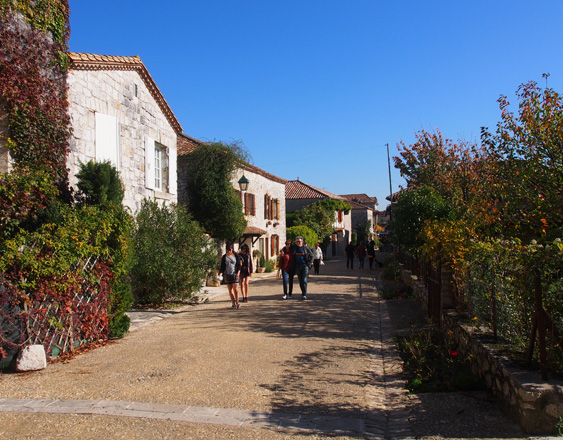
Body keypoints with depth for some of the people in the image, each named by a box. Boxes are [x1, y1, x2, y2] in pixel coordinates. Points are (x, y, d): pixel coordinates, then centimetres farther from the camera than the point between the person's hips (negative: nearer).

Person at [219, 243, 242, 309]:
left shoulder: (236, 256, 4)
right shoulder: (224, 257, 7)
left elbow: (239, 265, 5)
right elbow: (222, 266, 7)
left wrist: (238, 272, -8)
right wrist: (221, 273, -9)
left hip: (235, 274, -2)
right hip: (227, 275, 2)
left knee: (235, 289, -10)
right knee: (230, 290, 3)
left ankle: (237, 302, 7)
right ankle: (233, 303, 10)